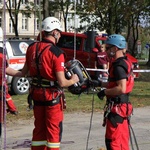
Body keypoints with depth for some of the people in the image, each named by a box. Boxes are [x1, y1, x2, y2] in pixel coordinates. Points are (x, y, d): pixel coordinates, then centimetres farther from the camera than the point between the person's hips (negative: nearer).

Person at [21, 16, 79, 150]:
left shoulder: (32, 48, 0)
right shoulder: (56, 53, -20)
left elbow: (25, 71, 14)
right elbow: (62, 83, -21)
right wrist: (73, 80, -2)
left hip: (36, 94, 6)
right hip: (52, 96, -6)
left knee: (39, 129, 17)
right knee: (54, 130, 5)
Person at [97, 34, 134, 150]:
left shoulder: (119, 66, -18)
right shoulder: (125, 62, 13)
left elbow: (121, 88, -26)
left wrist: (105, 92, -15)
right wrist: (100, 83, 18)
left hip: (117, 107, -10)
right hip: (123, 106, 10)